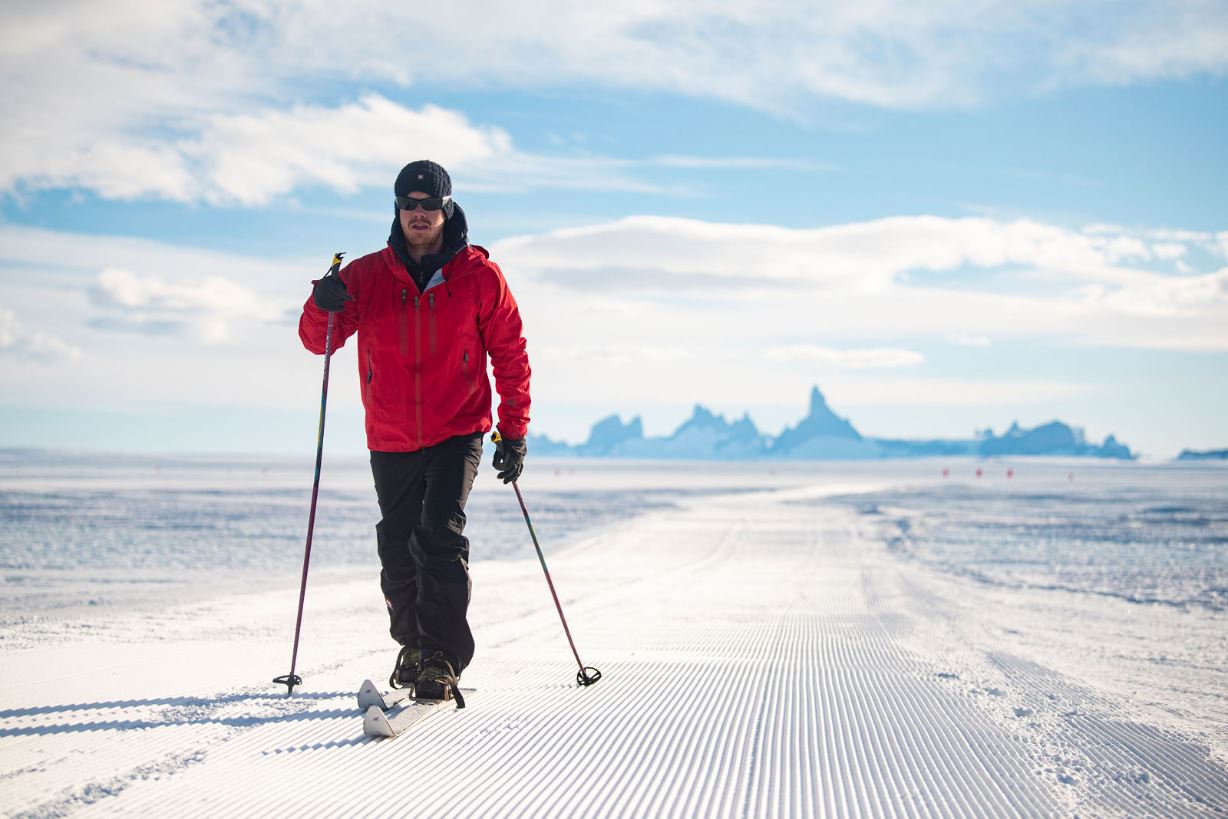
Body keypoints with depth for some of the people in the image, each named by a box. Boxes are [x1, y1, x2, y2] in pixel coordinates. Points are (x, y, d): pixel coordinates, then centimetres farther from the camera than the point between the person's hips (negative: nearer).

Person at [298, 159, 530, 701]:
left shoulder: (479, 276, -3)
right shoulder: (367, 276, 1)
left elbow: (510, 355, 1)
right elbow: (318, 340, 1)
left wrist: (513, 432, -3)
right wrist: (324, 307, -22)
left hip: (457, 434, -3)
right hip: (391, 442, 3)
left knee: (440, 535, -19)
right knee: (398, 550, 11)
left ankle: (442, 660, -17)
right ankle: (412, 644, 32)